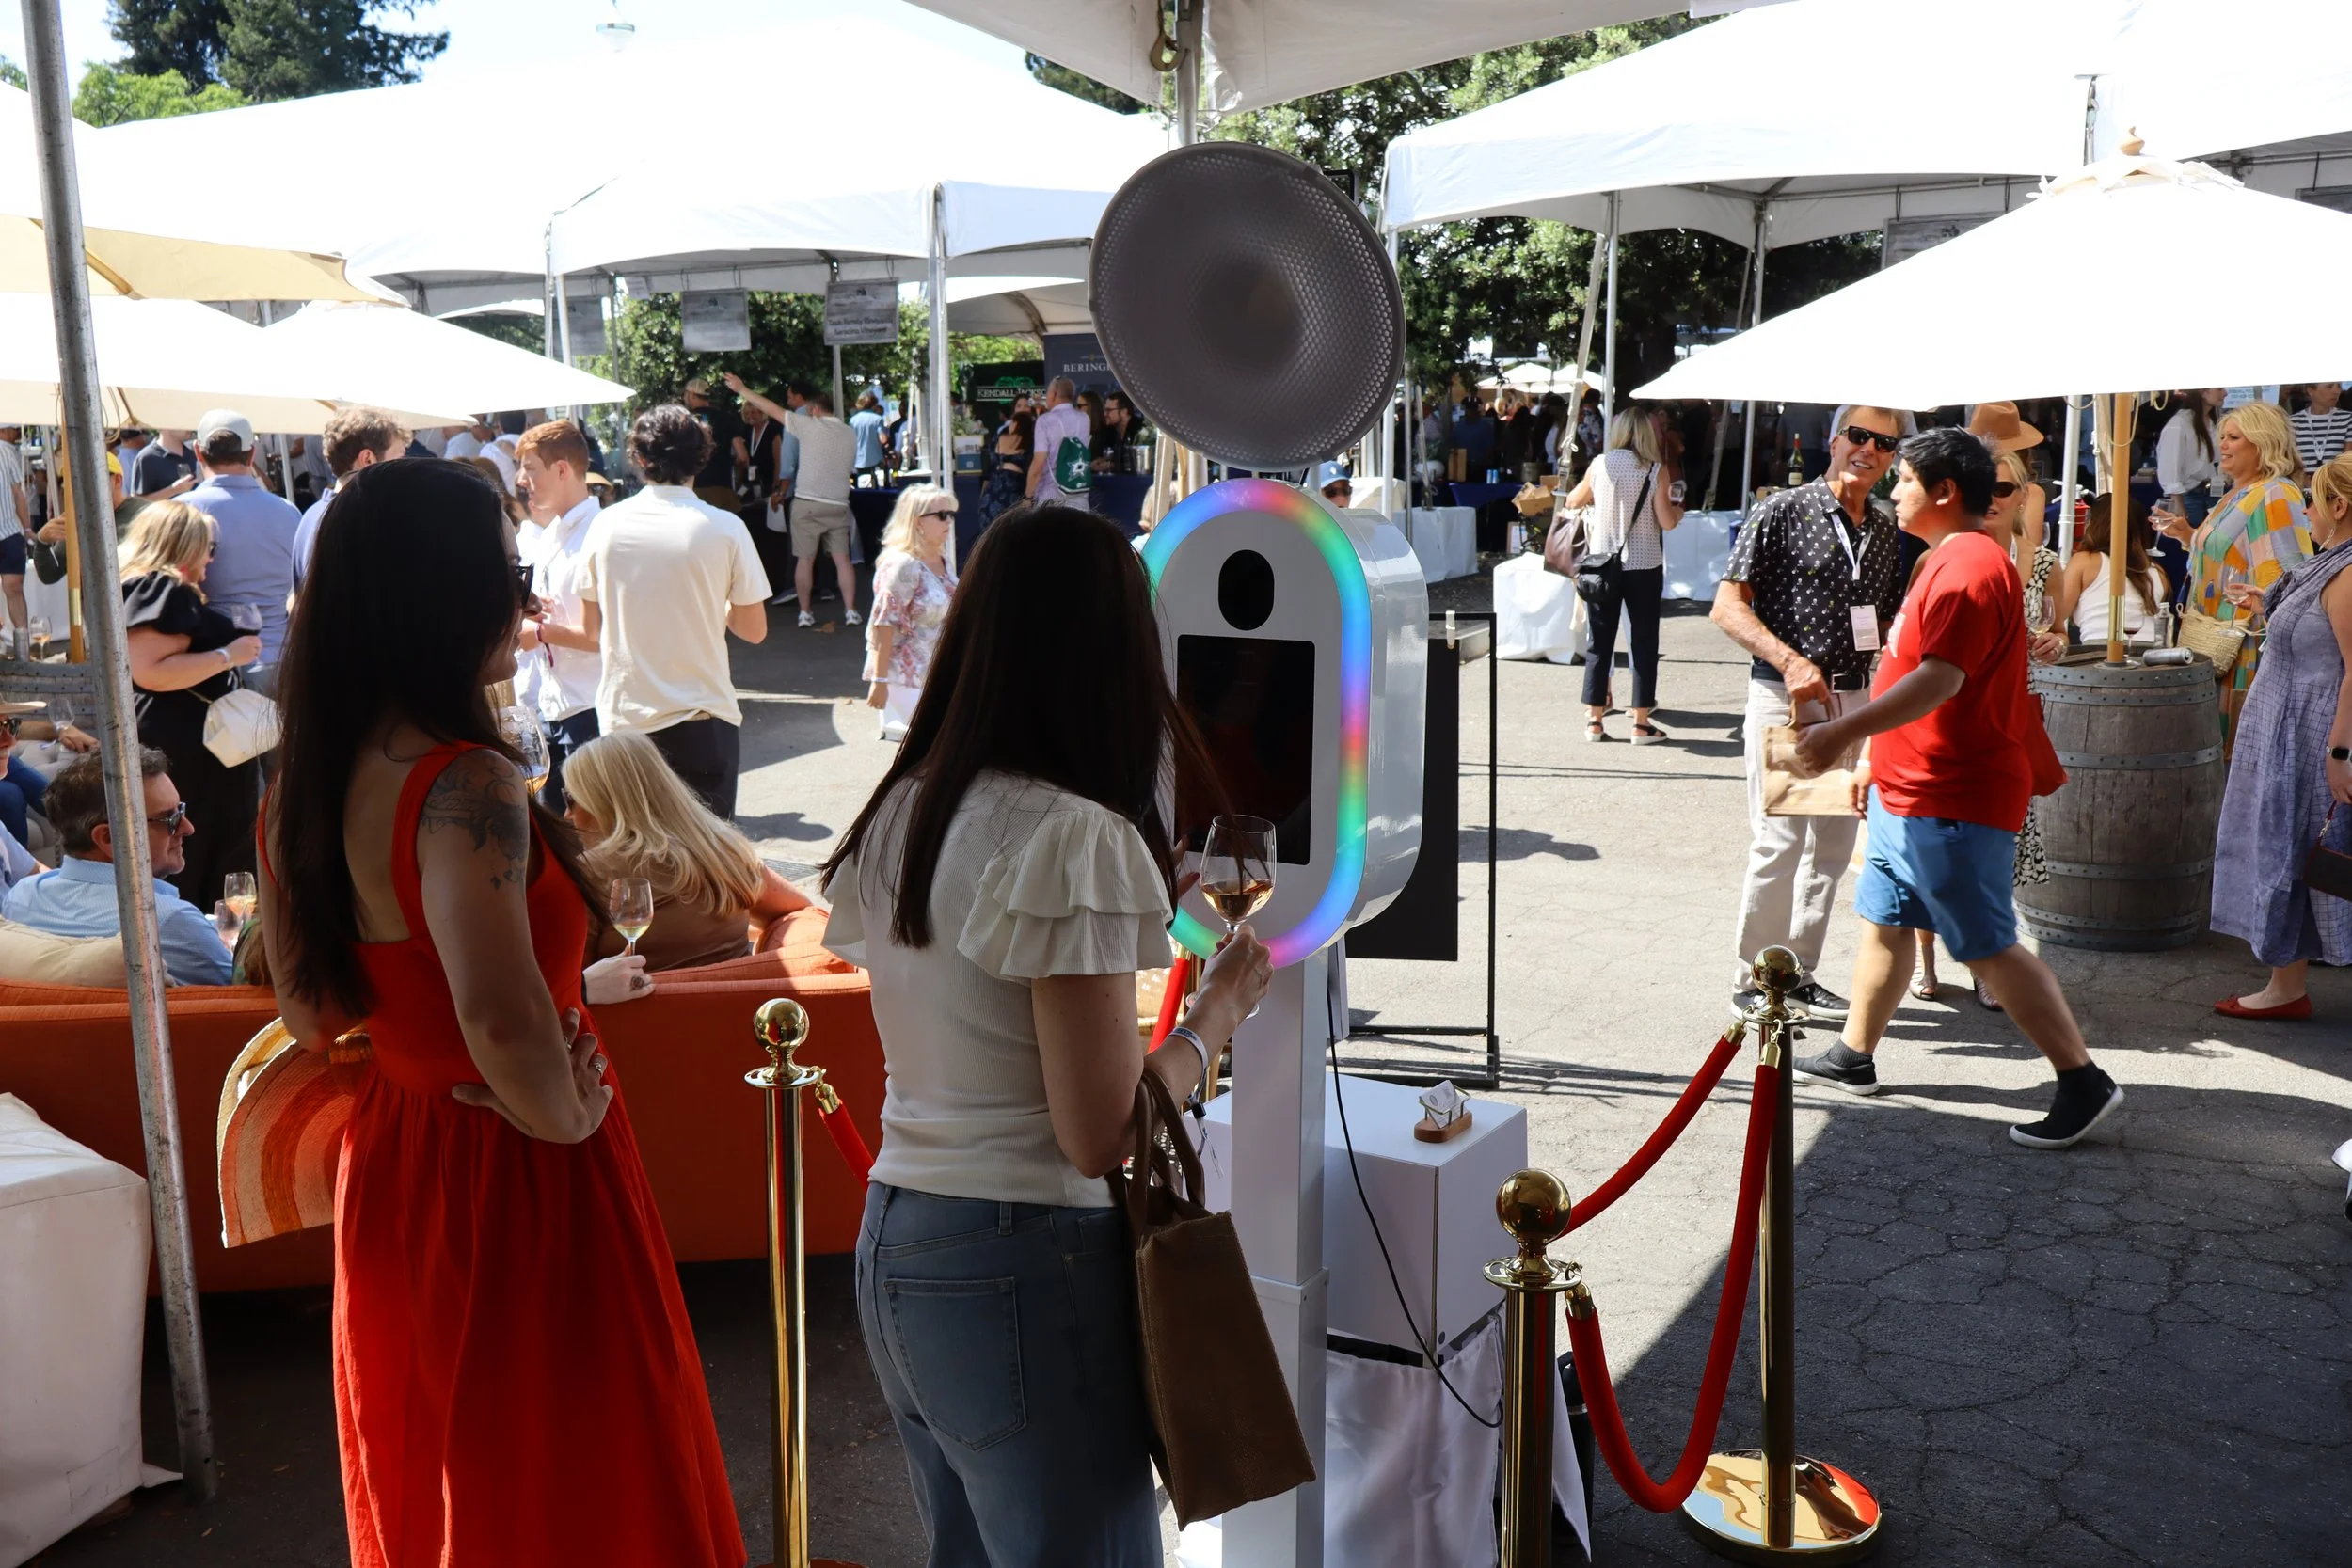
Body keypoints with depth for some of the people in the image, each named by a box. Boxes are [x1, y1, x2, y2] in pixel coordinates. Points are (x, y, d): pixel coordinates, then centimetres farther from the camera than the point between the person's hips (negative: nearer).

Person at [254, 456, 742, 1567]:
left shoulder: (304, 789, 1)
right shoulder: (464, 785, -26)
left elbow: (314, 1015, 12)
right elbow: (504, 1023, -39)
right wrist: (570, 1116, -21)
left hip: (391, 1171, 8)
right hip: (521, 1186, -8)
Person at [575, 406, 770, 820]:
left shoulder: (606, 525, -1)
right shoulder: (725, 528, -8)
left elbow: (591, 627, 7)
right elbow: (753, 629, -3)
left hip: (623, 719, 2)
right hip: (703, 722, -2)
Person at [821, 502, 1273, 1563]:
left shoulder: (896, 815, 5)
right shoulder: (1070, 837, -19)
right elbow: (1100, 1137, -19)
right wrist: (1219, 1009, -4)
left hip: (893, 1242, 8)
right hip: (1025, 1268, -8)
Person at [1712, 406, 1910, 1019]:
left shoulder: (1885, 529, 12)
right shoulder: (1782, 512, -6)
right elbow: (1728, 606, -10)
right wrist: (1790, 661, -21)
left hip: (1854, 699, 6)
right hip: (1784, 696, -6)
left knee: (1833, 844, 9)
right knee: (1779, 841, -7)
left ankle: (1798, 973, 21)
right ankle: (1753, 980, 5)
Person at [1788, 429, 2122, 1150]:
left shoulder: (1969, 567, -20)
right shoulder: (1949, 559, 15)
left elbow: (1938, 680, -31)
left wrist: (1841, 732, -36)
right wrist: (1874, 756, 22)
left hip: (1954, 803, -11)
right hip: (1910, 791, 11)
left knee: (1990, 949, -5)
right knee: (1883, 922, 16)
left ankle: (2084, 1084, 4)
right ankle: (1854, 1058, 27)